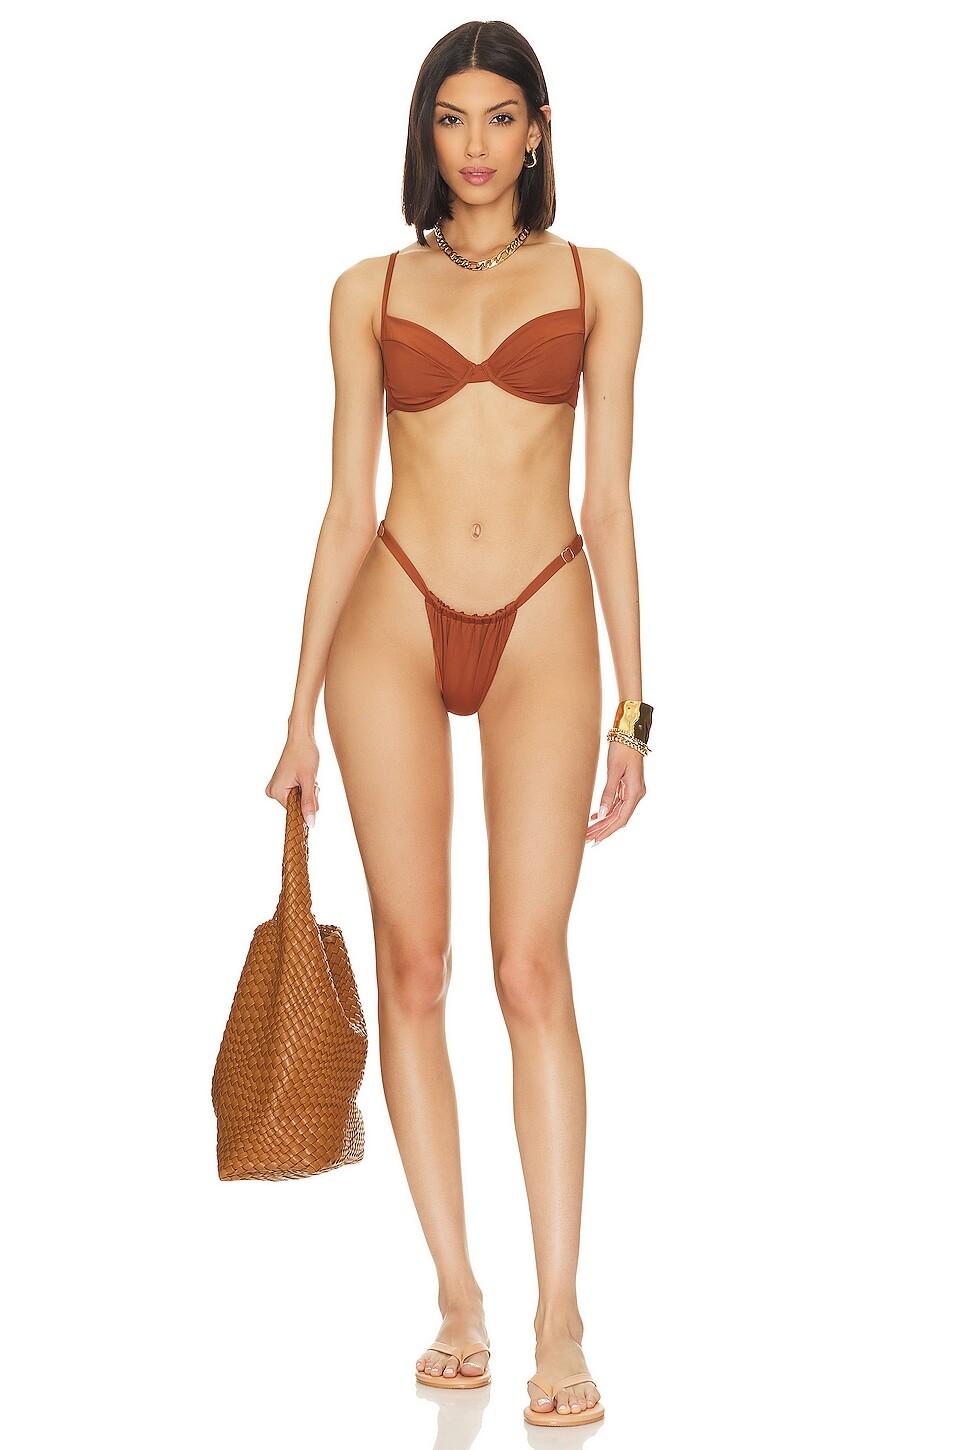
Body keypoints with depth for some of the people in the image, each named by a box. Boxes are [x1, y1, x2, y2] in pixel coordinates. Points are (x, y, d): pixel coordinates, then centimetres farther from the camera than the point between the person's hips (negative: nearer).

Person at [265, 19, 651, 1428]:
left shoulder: (599, 284, 7)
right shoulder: (372, 291, 9)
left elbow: (610, 499, 5)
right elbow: (348, 506, 8)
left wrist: (633, 705, 1)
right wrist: (300, 708, 5)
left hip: (542, 627, -1)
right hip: (395, 622, 1)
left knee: (533, 968, -8)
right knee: (413, 966, 1)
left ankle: (559, 1318, -3)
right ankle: (458, 1299, 10)